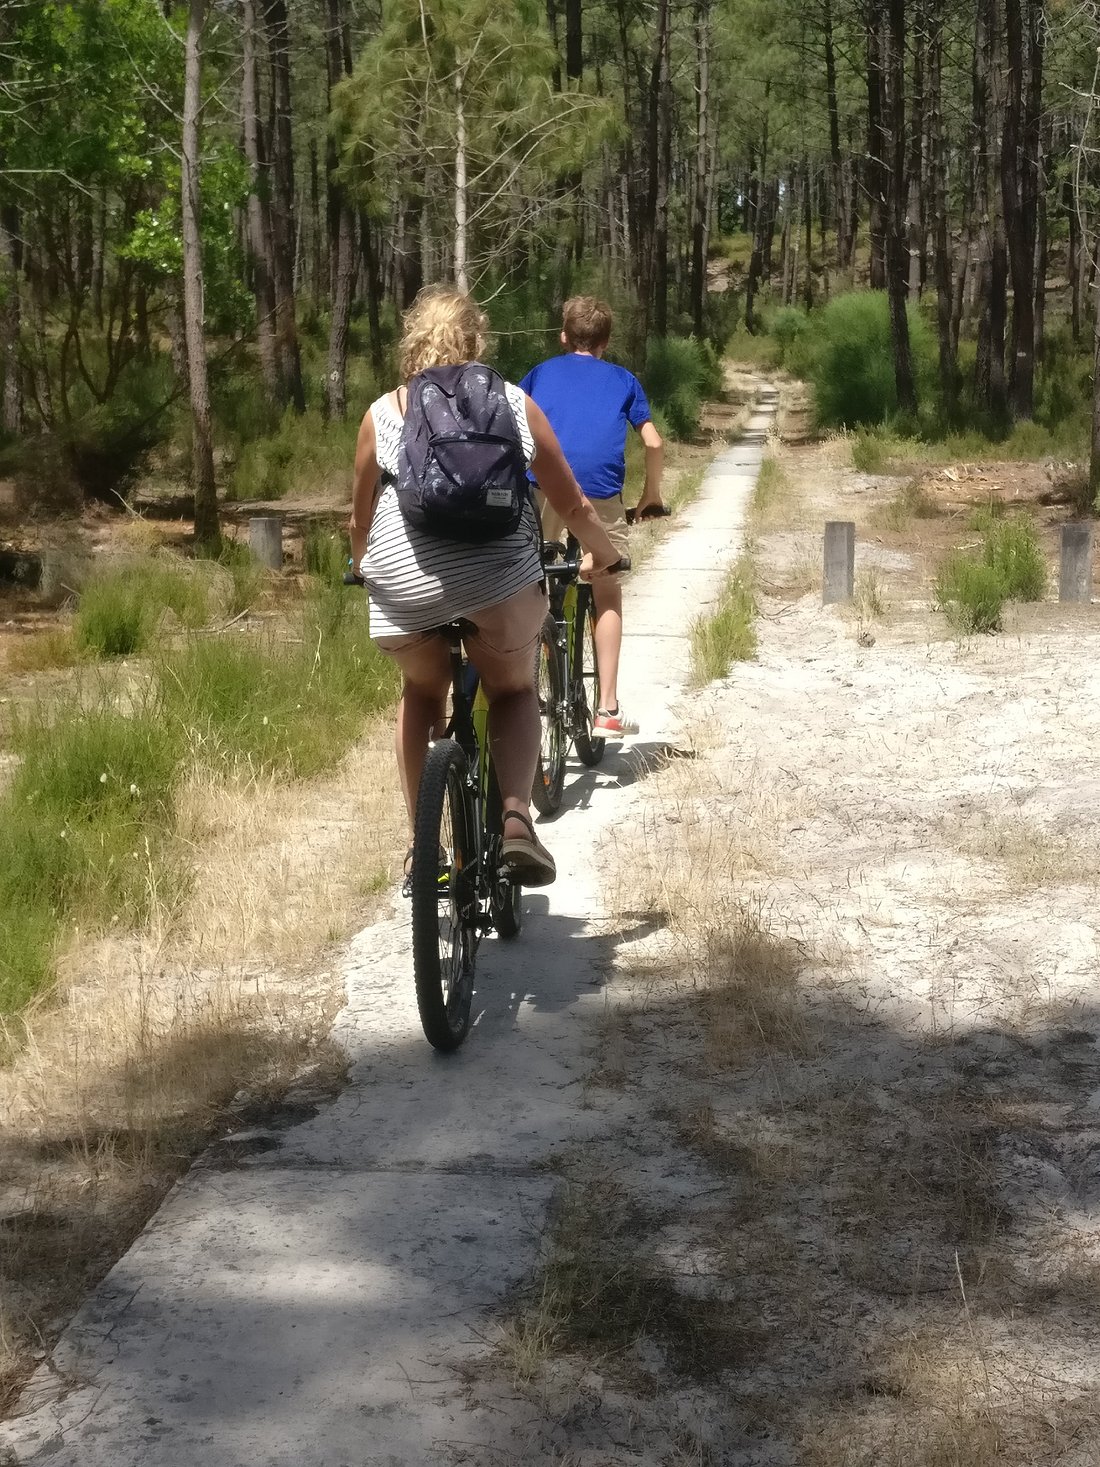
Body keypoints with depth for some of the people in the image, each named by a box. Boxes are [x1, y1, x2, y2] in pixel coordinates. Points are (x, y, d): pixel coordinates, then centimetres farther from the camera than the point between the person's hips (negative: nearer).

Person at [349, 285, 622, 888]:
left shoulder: (383, 414, 15)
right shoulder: (514, 403, 15)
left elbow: (359, 521, 23)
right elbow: (573, 505, 18)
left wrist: (365, 566, 44)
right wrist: (602, 556, 37)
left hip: (403, 587, 1)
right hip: (499, 580, -1)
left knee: (422, 692, 30)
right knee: (513, 691, 26)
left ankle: (421, 844, 27)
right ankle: (515, 816, 1)